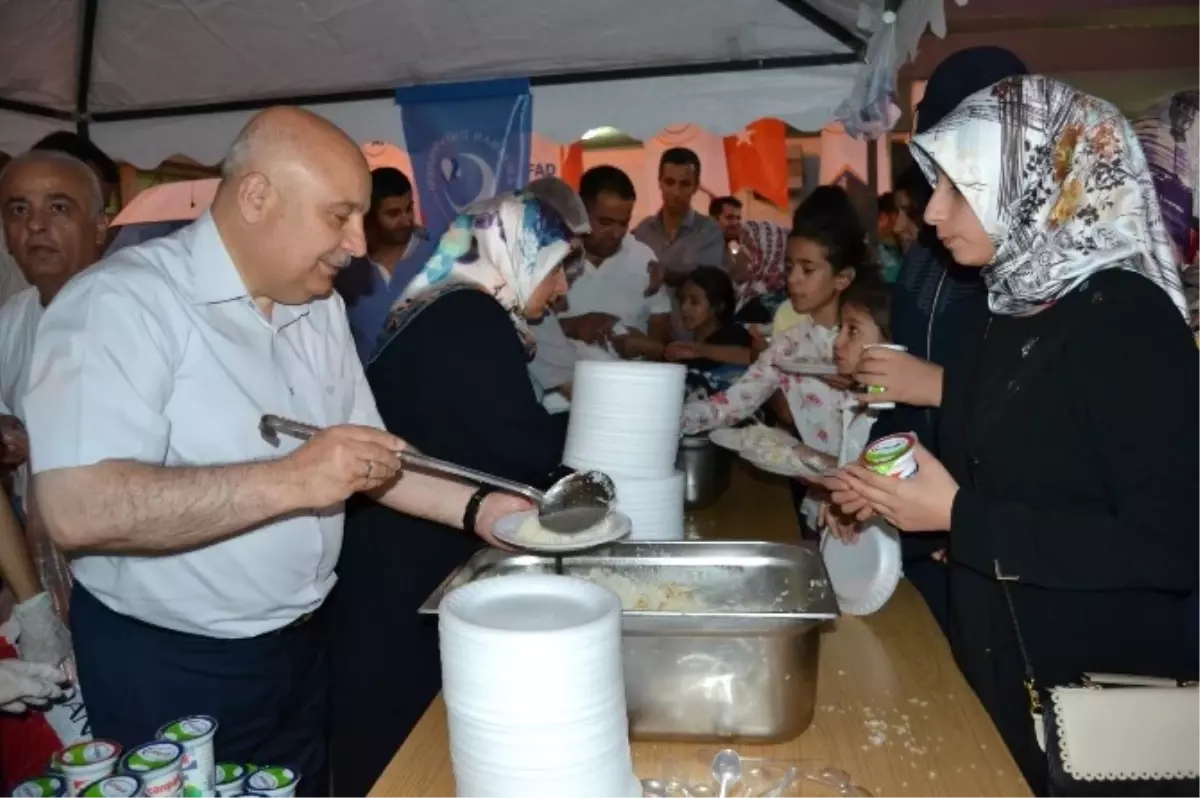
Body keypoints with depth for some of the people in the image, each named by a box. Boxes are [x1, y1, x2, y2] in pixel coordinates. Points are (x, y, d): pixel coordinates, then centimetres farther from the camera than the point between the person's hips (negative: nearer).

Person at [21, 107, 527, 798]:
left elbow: (365, 453, 7)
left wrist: (477, 508, -6)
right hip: (167, 669, -7)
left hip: (304, 643, 7)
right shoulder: (122, 304, -21)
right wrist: (288, 481, -33)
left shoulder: (320, 305, 4)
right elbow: (77, 509, -31)